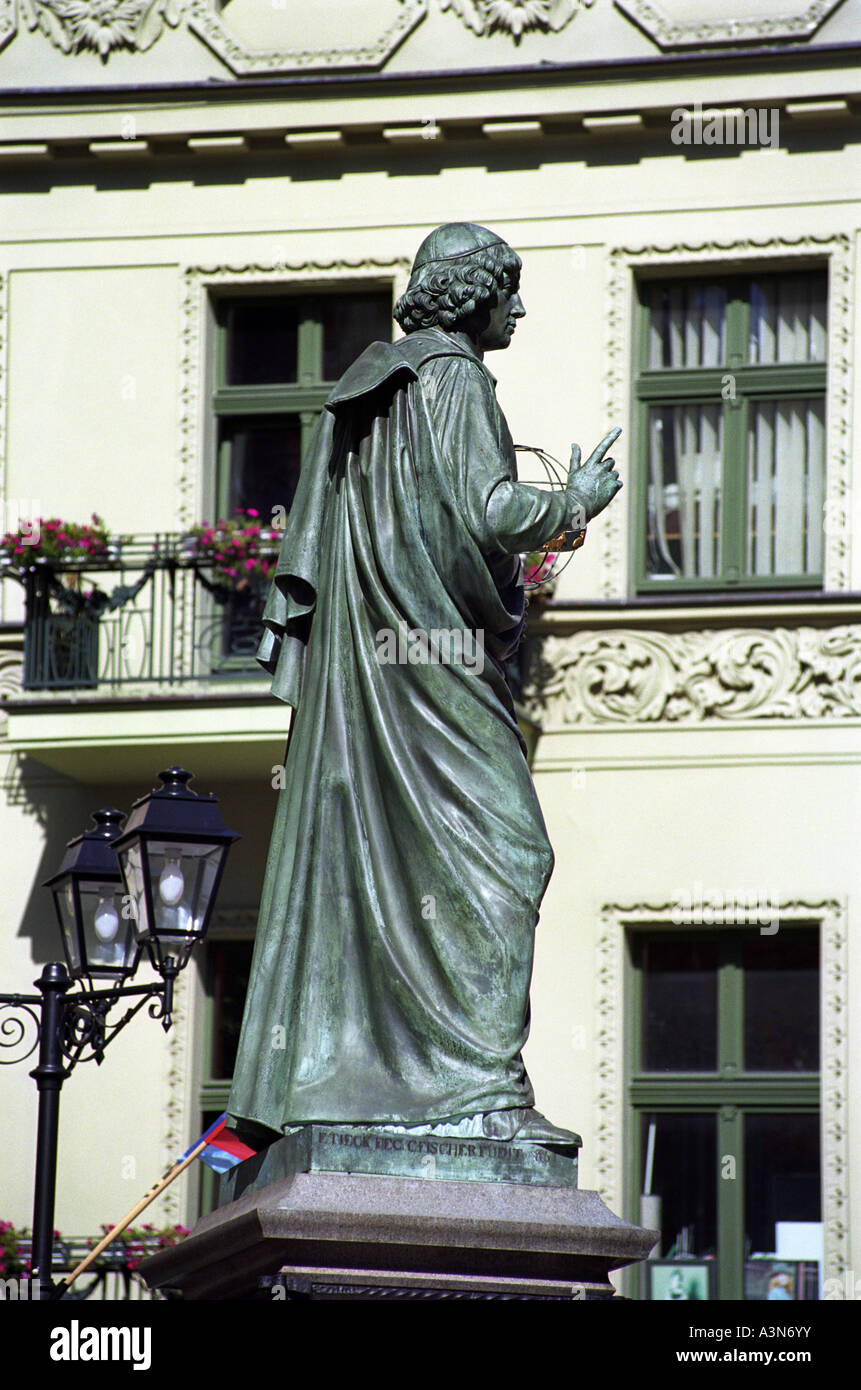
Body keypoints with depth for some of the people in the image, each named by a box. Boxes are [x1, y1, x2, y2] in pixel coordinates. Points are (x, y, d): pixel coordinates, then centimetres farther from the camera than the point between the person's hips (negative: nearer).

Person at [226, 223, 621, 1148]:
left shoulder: (366, 385, 18)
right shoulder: (455, 378, -8)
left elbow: (313, 530, 16)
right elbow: (488, 511, -18)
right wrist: (575, 500, -1)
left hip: (357, 657, 9)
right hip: (438, 647, -9)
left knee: (347, 854, 7)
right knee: (496, 848, -9)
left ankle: (303, 1075, 5)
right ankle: (480, 1082, -16)